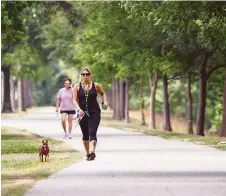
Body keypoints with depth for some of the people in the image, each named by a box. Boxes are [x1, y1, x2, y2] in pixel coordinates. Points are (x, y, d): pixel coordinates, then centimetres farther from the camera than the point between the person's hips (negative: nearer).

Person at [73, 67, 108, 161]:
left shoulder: (95, 85, 2)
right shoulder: (77, 86, 2)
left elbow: (103, 94, 21)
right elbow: (75, 100, -5)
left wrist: (104, 102, 4)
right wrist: (79, 109, -21)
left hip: (94, 112, -2)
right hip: (83, 113, 2)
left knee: (92, 133, -16)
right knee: (85, 134, 10)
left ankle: (92, 151, -30)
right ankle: (88, 153, 24)